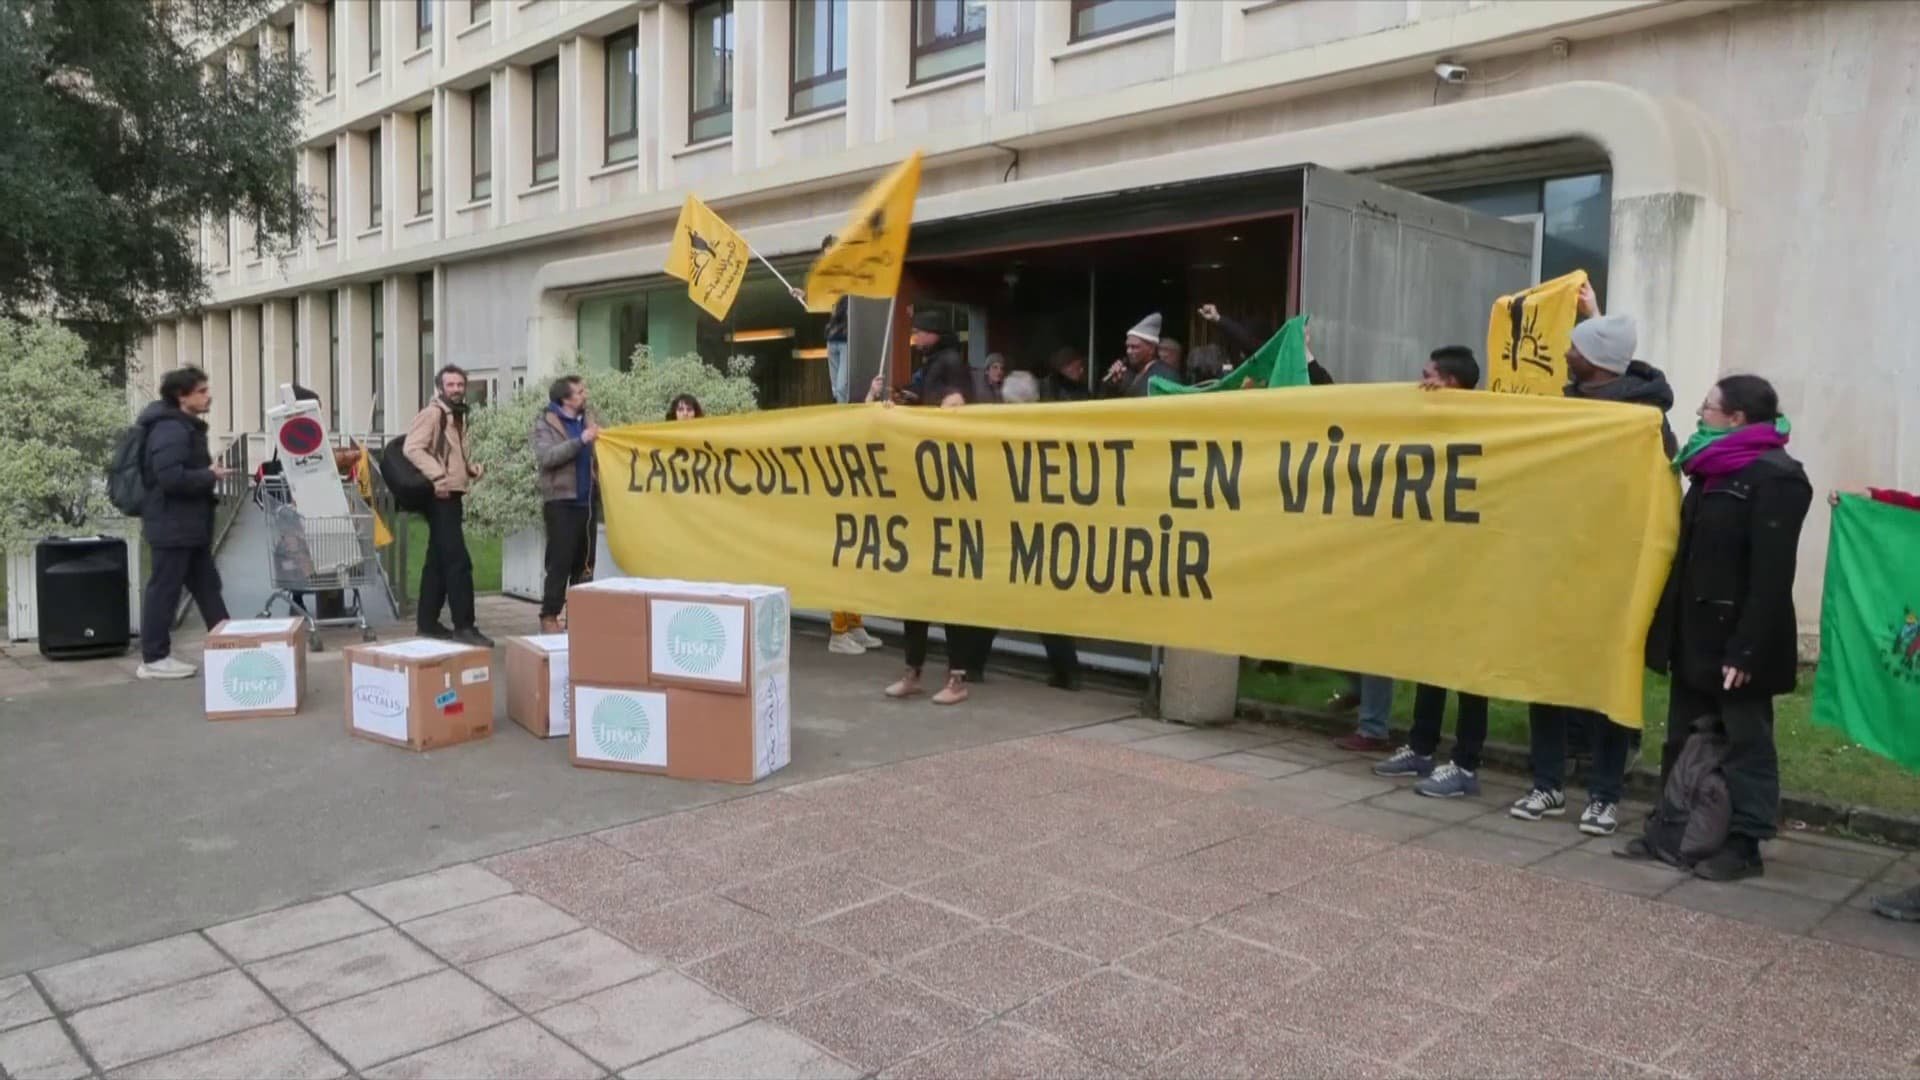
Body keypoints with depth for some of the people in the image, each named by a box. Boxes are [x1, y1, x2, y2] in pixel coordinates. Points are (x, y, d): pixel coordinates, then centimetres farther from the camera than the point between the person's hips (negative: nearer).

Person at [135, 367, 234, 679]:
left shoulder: (186, 427, 16)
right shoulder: (171, 430, -18)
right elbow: (171, 477, -28)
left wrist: (209, 473, 8)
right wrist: (210, 476, -15)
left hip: (188, 525, 11)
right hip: (171, 525, -11)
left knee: (206, 585, 14)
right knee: (165, 589, -3)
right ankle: (154, 659, 5)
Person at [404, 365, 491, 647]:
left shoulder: (458, 417, 19)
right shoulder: (431, 414, -8)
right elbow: (412, 448, -21)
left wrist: (470, 468, 8)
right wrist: (437, 476, -29)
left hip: (453, 495, 10)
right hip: (440, 497, -10)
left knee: (438, 560, 13)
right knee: (458, 560, -13)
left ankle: (427, 620, 20)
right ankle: (464, 626, -13)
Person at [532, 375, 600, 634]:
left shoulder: (587, 420, 15)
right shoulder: (545, 422, -1)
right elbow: (545, 457, -17)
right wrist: (581, 441, -21)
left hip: (585, 500, 6)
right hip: (561, 500, -5)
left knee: (583, 561, 6)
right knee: (560, 561, -9)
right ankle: (549, 617, -4)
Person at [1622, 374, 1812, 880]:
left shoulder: (1775, 477, -13)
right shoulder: (1714, 473, 15)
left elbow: (1771, 576, -19)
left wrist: (1746, 649, -23)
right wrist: (1672, 628, 14)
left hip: (1735, 641, -9)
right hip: (1697, 635, 9)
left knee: (1745, 743, 2)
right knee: (1684, 739, 14)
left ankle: (1744, 844, 11)